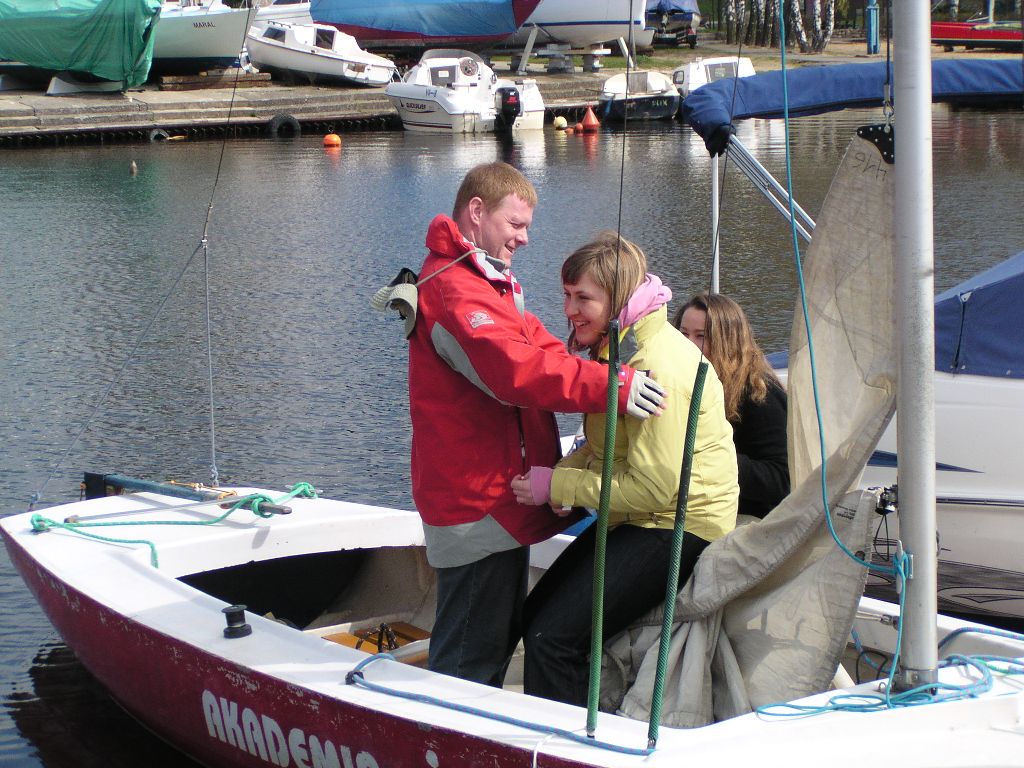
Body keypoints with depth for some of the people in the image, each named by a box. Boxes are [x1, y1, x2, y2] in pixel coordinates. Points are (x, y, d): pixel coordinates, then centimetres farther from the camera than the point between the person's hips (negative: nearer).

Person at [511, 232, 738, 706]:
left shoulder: (659, 367, -23)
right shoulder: (616, 349, 9)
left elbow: (653, 487, -24)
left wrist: (558, 486, -19)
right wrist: (562, 471, -5)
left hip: (678, 527, -10)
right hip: (633, 520, 10)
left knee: (554, 638, -20)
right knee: (534, 617, 9)